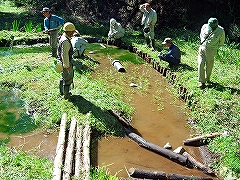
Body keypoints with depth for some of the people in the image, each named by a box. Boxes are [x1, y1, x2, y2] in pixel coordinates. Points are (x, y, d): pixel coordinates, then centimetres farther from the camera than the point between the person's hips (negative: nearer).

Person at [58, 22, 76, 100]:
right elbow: (64, 55, -28)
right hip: (66, 63, -10)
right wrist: (67, 66, -22)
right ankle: (66, 95, 20)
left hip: (65, 62, 10)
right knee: (68, 79, 5)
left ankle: (62, 91, 41)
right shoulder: (65, 41, -28)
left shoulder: (64, 37, 5)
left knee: (64, 77, 25)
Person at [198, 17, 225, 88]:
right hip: (202, 48, 2)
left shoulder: (221, 31, -12)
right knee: (201, 64, -8)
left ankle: (207, 79, 32)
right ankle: (201, 82, -2)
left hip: (211, 51, -2)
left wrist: (214, 47, 6)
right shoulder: (205, 27, -6)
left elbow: (221, 42, 5)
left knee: (209, 66, 9)